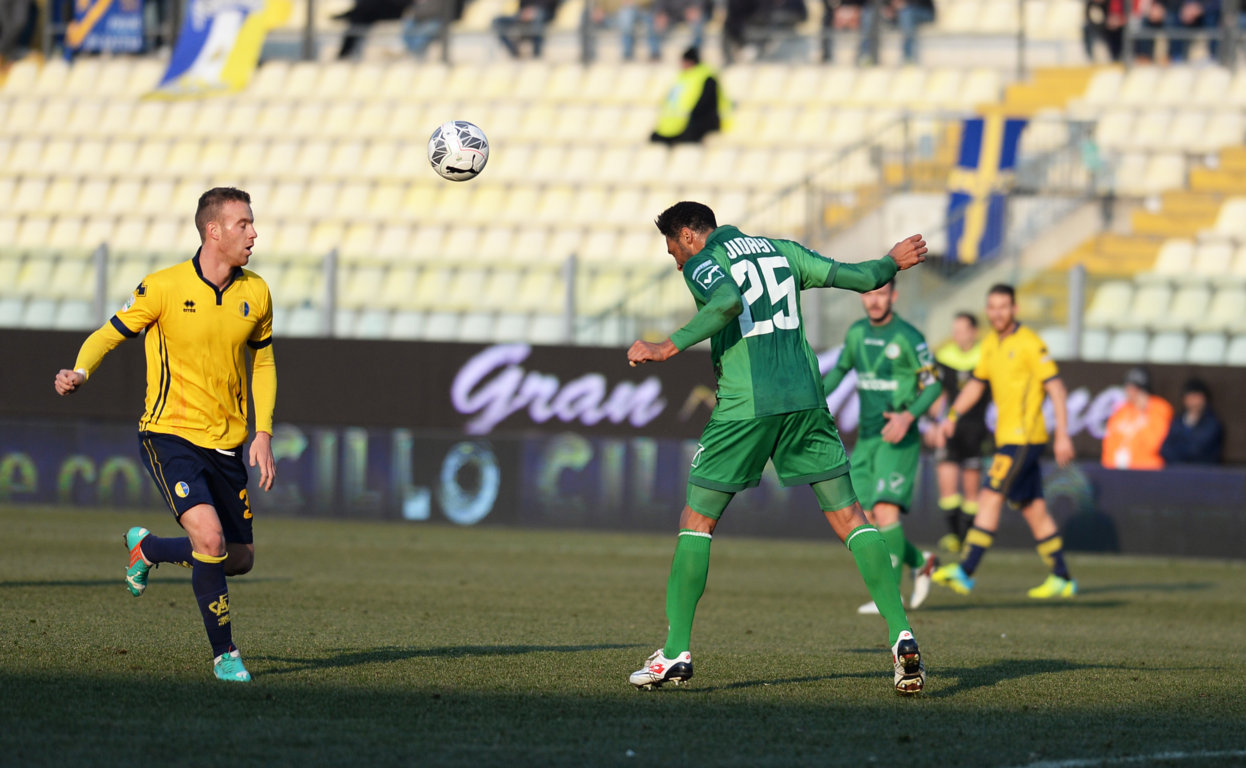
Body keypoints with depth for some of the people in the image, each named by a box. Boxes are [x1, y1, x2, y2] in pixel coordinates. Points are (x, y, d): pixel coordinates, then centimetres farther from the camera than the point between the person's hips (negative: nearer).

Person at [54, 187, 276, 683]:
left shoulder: (255, 294, 2)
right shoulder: (164, 288, -11)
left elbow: (263, 363, 15)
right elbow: (108, 335, -3)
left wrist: (263, 434, 5)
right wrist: (80, 372, -24)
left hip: (227, 442, 5)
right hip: (170, 434, -5)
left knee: (239, 560, 10)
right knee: (210, 538, -24)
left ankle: (147, 548, 38)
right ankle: (224, 653, -6)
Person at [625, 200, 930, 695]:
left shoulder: (702, 264, 2)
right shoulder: (780, 251, 18)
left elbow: (729, 301, -20)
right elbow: (857, 277, 19)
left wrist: (670, 347, -20)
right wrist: (892, 263, 39)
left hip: (744, 405, -4)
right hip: (804, 398, 4)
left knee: (697, 521, 7)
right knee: (849, 517, 4)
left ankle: (676, 652, 4)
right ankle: (902, 635, -8)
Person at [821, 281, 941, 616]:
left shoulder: (908, 337, -11)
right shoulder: (857, 333, 8)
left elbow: (933, 384, -7)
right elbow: (839, 370, 22)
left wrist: (908, 416, -22)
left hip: (898, 439, -6)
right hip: (866, 437, 6)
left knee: (886, 510, -18)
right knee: (871, 519, 3)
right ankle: (920, 563, 26)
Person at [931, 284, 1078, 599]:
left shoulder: (1029, 343, -11)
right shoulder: (991, 344, 13)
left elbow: (1055, 387, -13)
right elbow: (976, 383, 24)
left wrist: (1063, 435, -17)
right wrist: (952, 416, 11)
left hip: (1024, 437, -8)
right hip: (1007, 438, 8)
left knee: (990, 497, -15)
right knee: (1033, 509, 10)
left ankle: (965, 572, -19)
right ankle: (1062, 579, 16)